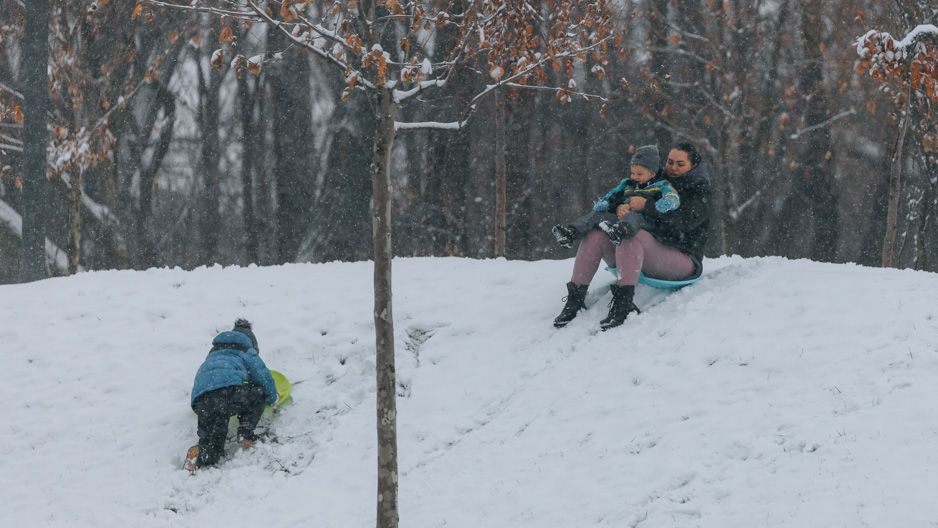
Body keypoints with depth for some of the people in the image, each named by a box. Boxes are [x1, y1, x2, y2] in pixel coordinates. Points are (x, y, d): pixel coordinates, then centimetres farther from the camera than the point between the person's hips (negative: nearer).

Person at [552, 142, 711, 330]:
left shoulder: (700, 193, 2)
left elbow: (684, 221, -18)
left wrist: (646, 206, -20)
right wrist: (621, 207, -10)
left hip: (684, 259, -7)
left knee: (632, 236, -34)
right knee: (596, 234, -13)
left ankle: (623, 304, -46)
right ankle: (575, 299, -20)